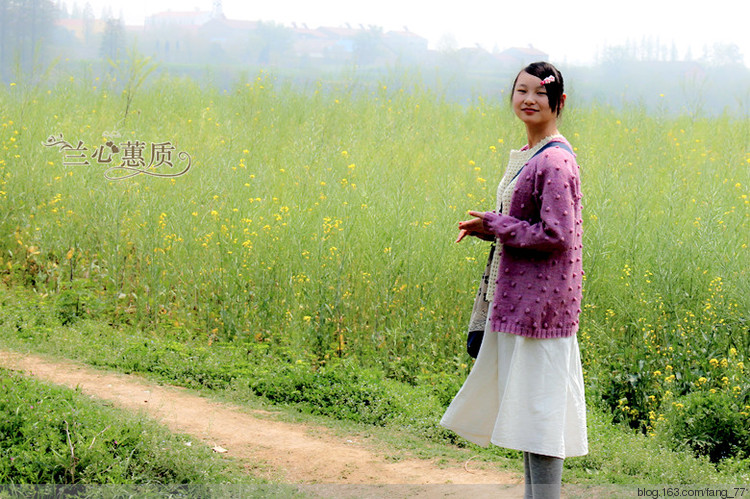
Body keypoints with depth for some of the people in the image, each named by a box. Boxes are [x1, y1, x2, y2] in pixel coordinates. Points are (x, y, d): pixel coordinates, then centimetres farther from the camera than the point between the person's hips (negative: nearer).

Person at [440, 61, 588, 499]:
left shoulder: (555, 161, -17)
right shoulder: (526, 156, 14)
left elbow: (555, 236, -21)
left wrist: (493, 225, -13)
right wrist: (488, 227, 4)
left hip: (542, 302, -10)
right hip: (520, 299, 10)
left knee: (538, 409, -5)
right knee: (526, 411, 15)